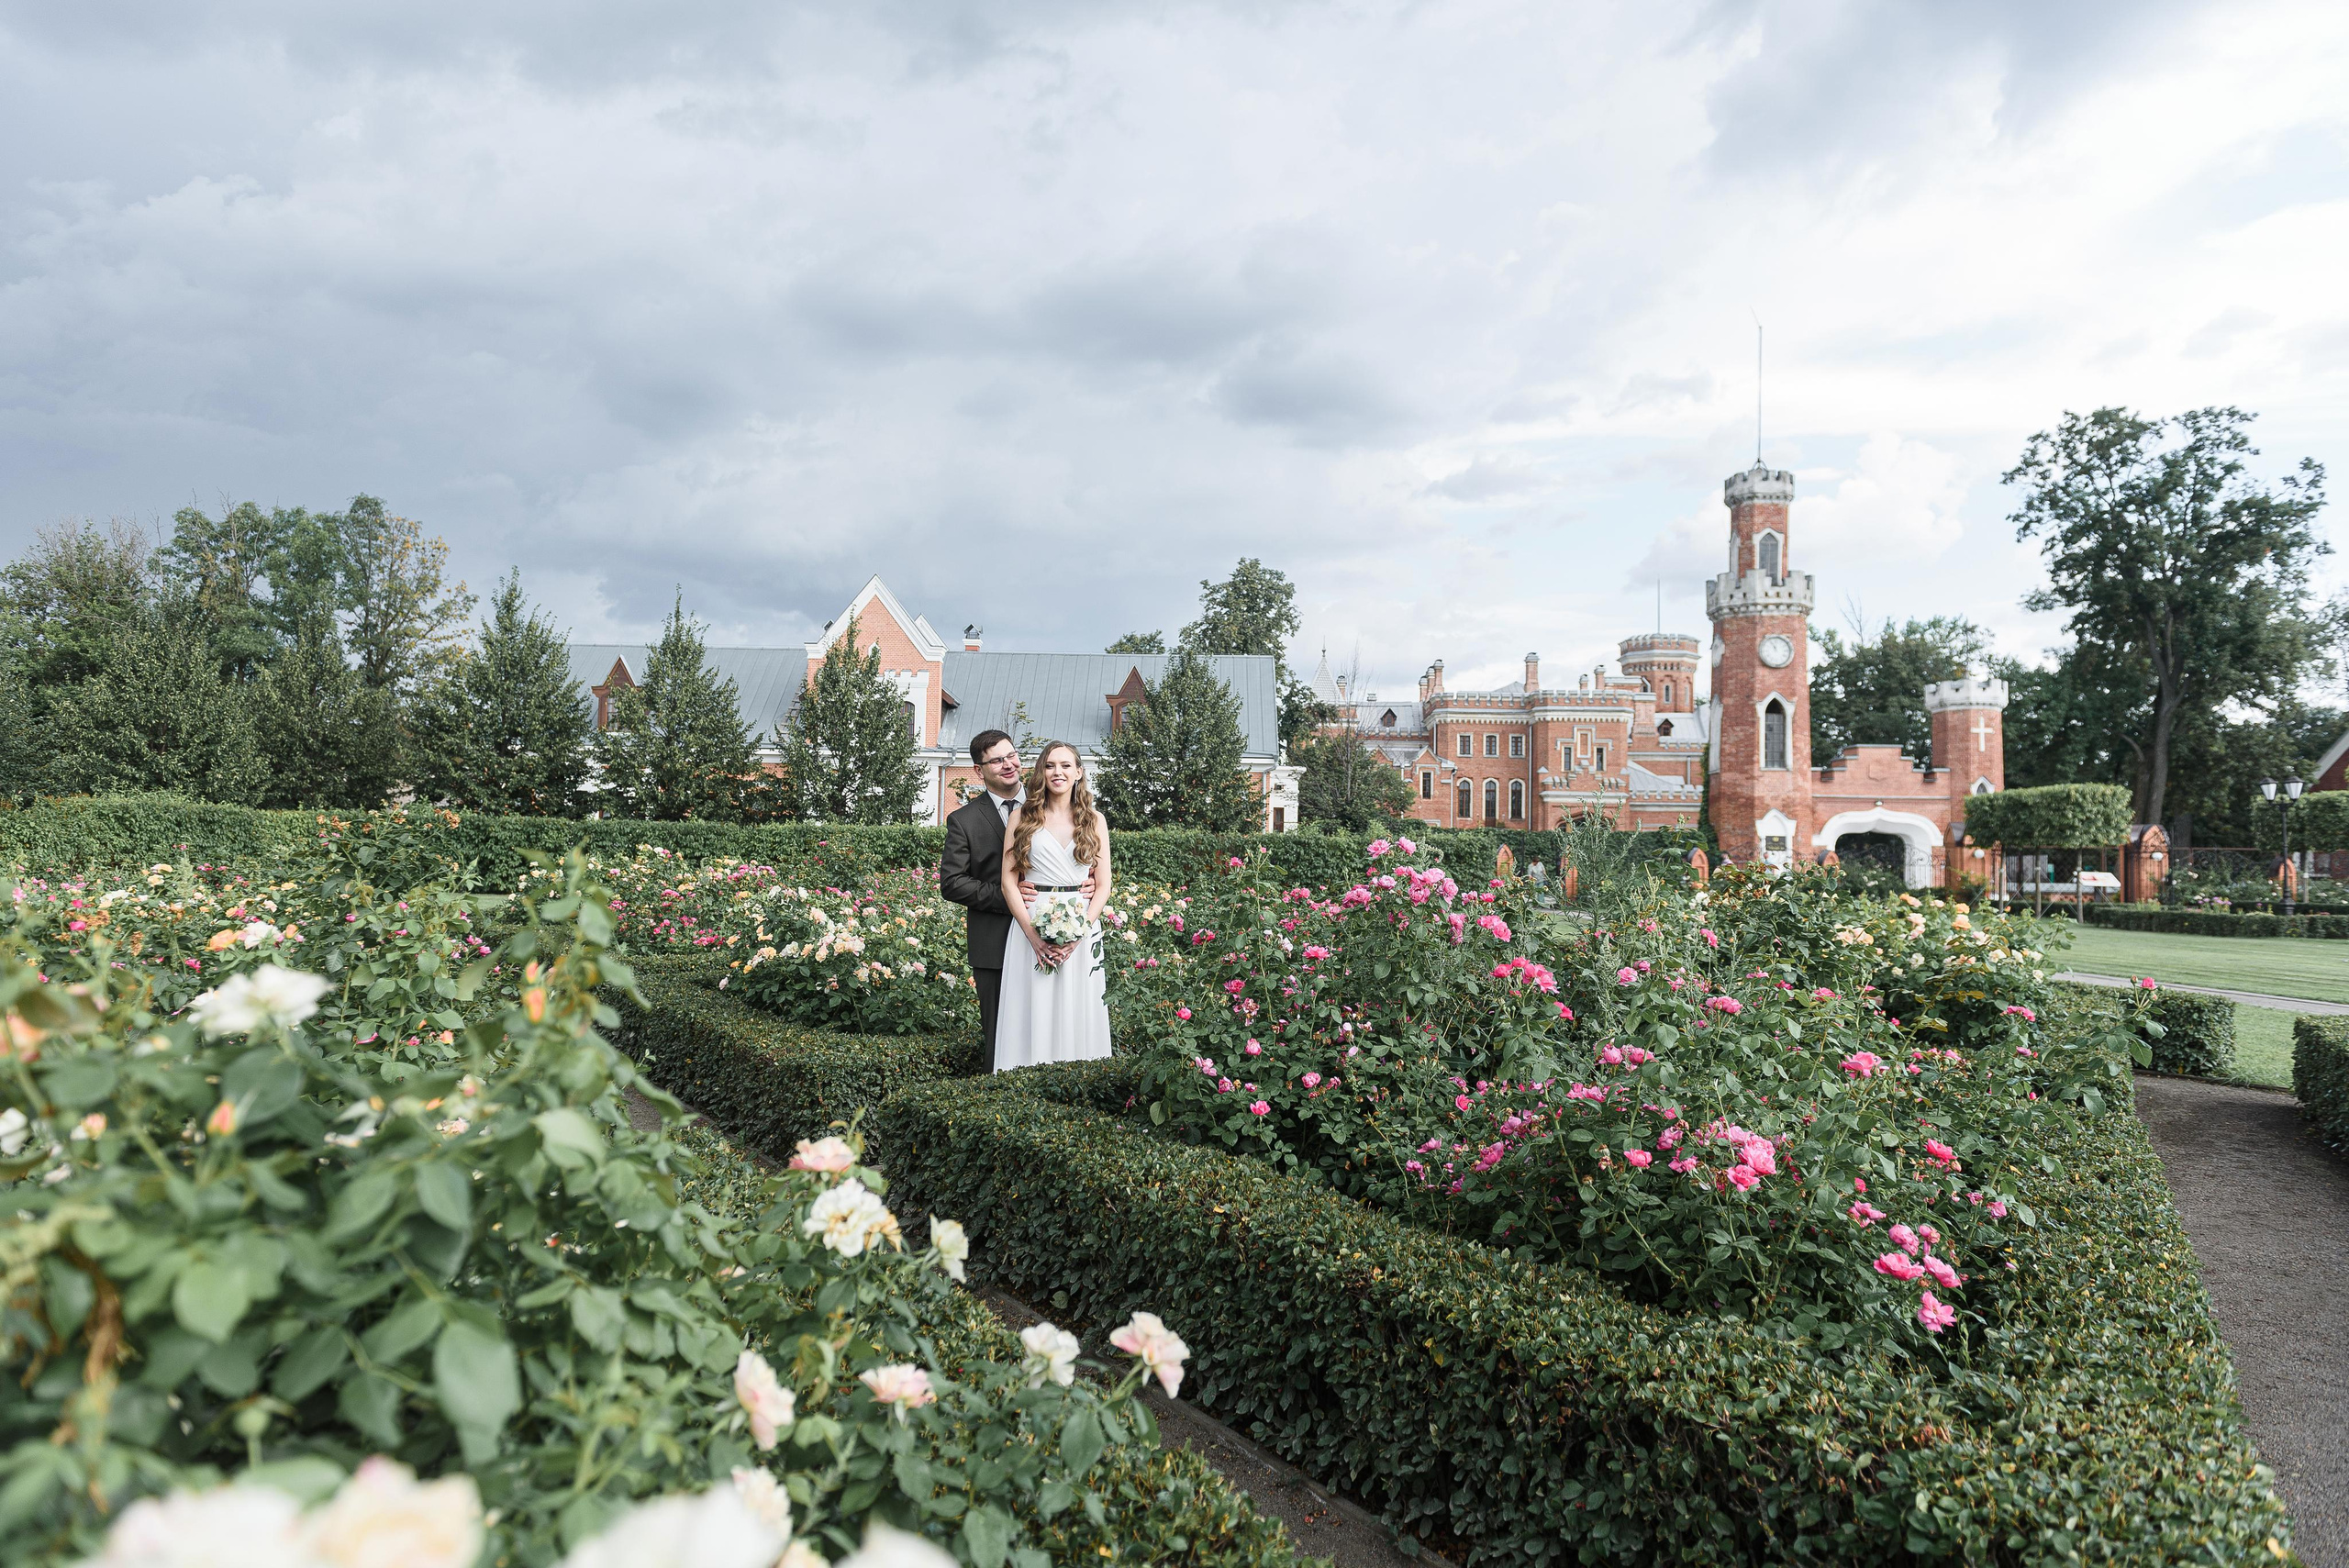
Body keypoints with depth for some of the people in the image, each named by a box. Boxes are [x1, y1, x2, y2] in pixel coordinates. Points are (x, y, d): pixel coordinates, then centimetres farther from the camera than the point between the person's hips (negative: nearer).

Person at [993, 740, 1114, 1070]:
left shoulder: (1095, 820, 9)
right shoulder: (1023, 816, 6)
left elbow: (1104, 884, 6)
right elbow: (1008, 879, 1)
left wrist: (1080, 931, -10)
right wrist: (1034, 936, -11)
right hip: (1032, 930, -1)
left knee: (1078, 1019, 3)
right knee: (1031, 1017, 0)